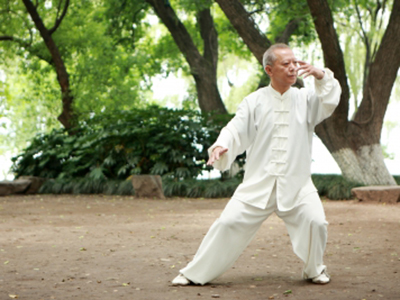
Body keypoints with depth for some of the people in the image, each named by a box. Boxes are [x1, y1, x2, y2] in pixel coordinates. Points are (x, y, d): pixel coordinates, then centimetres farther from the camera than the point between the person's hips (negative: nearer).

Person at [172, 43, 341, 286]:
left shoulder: (306, 99, 7)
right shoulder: (255, 102, 3)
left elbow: (330, 102, -7)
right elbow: (236, 131, -3)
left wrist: (321, 76, -20)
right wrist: (221, 146, -23)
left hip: (296, 184, 1)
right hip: (258, 183, -1)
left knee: (315, 221, -18)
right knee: (229, 223, -6)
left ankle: (315, 270, 11)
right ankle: (195, 273, 10)